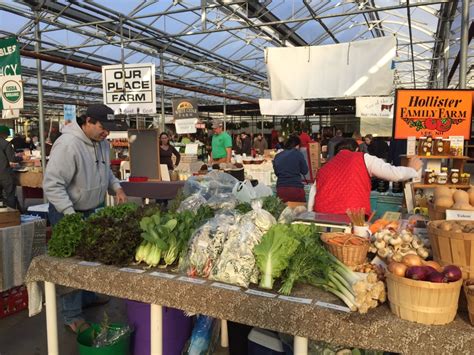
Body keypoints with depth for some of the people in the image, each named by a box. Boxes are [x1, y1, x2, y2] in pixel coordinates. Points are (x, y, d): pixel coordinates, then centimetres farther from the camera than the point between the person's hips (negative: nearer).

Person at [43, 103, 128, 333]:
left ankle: (87, 297, 42)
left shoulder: (101, 142, 2)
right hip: (69, 213, -8)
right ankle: (72, 316, 17)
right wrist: (71, 215, -29)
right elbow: (52, 185, -26)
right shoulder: (67, 144, -25)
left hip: (94, 211, 8)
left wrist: (116, 187, -2)